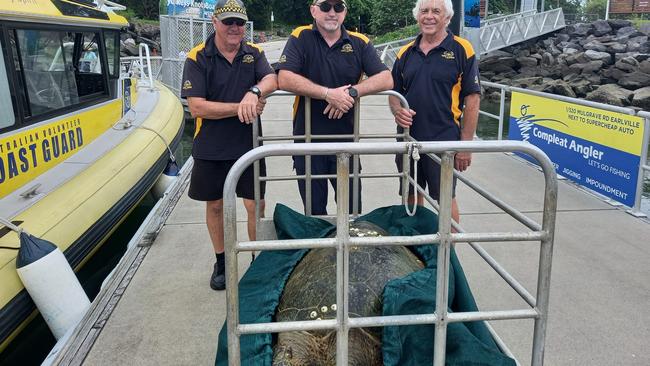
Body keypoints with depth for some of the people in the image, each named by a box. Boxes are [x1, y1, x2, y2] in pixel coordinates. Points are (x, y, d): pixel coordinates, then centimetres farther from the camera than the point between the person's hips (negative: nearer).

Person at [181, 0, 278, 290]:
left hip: (248, 146, 1)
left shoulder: (253, 54, 3)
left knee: (256, 206, 2)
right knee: (215, 205, 12)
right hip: (210, 149, -1)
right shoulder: (198, 58, -6)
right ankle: (221, 262, 30)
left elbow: (272, 80, -14)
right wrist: (240, 108, -19)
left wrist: (254, 91, -36)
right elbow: (196, 107, -15)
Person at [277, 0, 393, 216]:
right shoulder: (301, 38, -3)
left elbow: (386, 79, -6)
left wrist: (352, 92, -21)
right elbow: (285, 79, -17)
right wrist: (329, 94, -22)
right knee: (314, 211, 12)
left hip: (346, 140, 2)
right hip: (307, 140, -1)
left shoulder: (360, 43, 2)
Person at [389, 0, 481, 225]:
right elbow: (394, 91, 15)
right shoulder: (406, 53, 8)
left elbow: (472, 99, -7)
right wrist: (397, 110, -8)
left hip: (444, 139, -4)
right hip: (408, 137, 5)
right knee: (411, 196, 14)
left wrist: (465, 144, -10)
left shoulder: (461, 50, -5)